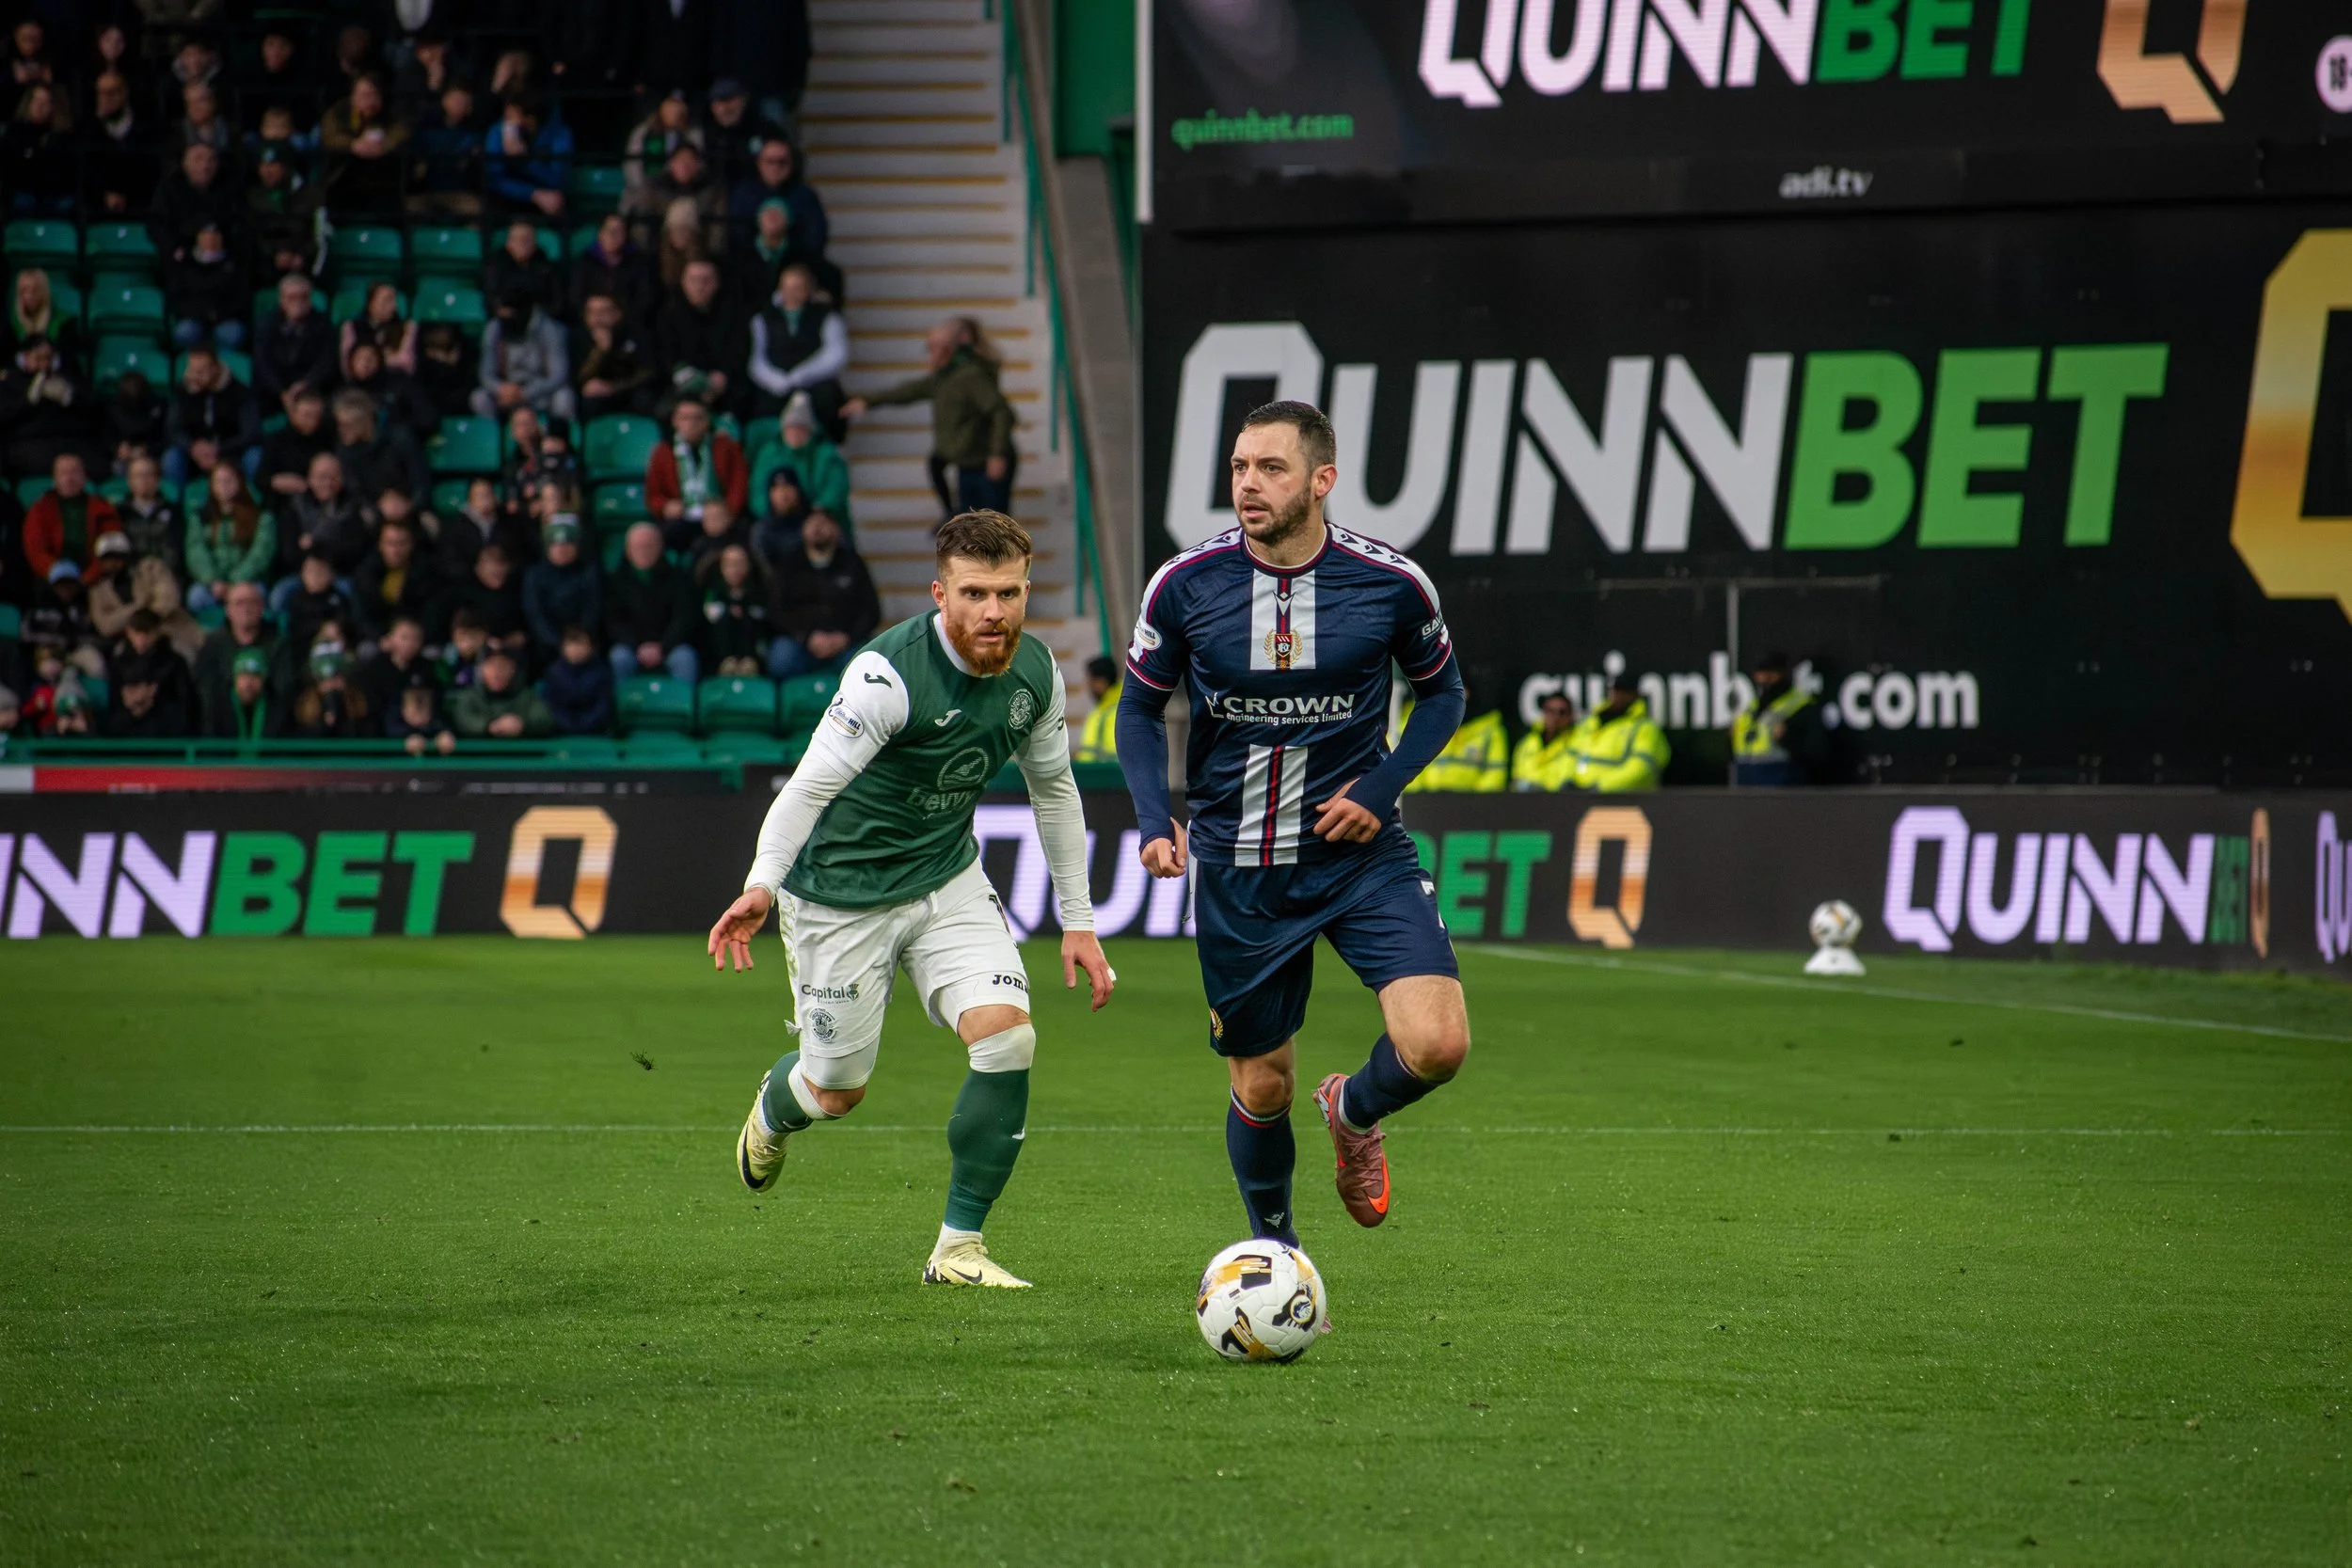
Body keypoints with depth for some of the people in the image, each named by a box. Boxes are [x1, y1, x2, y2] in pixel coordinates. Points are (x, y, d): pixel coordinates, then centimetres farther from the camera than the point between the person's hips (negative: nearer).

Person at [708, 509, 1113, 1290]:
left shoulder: (1036, 672, -7)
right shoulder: (891, 673, -27)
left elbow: (1053, 790, 9)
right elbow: (812, 784, -29)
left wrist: (1079, 922, 11)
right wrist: (761, 887, -43)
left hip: (948, 879, 5)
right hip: (842, 891, -5)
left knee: (1008, 1038, -16)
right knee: (839, 1091, 6)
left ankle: (958, 1248, -4)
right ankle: (773, 1111, 47)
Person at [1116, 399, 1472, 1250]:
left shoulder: (1392, 584, -9)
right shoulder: (1185, 585, -8)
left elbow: (1441, 690, 8)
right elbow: (1140, 708, 5)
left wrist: (1381, 787, -7)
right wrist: (1154, 819, -12)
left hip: (1360, 852, -1)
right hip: (1236, 868, 1)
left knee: (1438, 1043, -19)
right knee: (1262, 1086, 7)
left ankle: (1355, 1109, 17)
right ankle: (1274, 1249, 36)